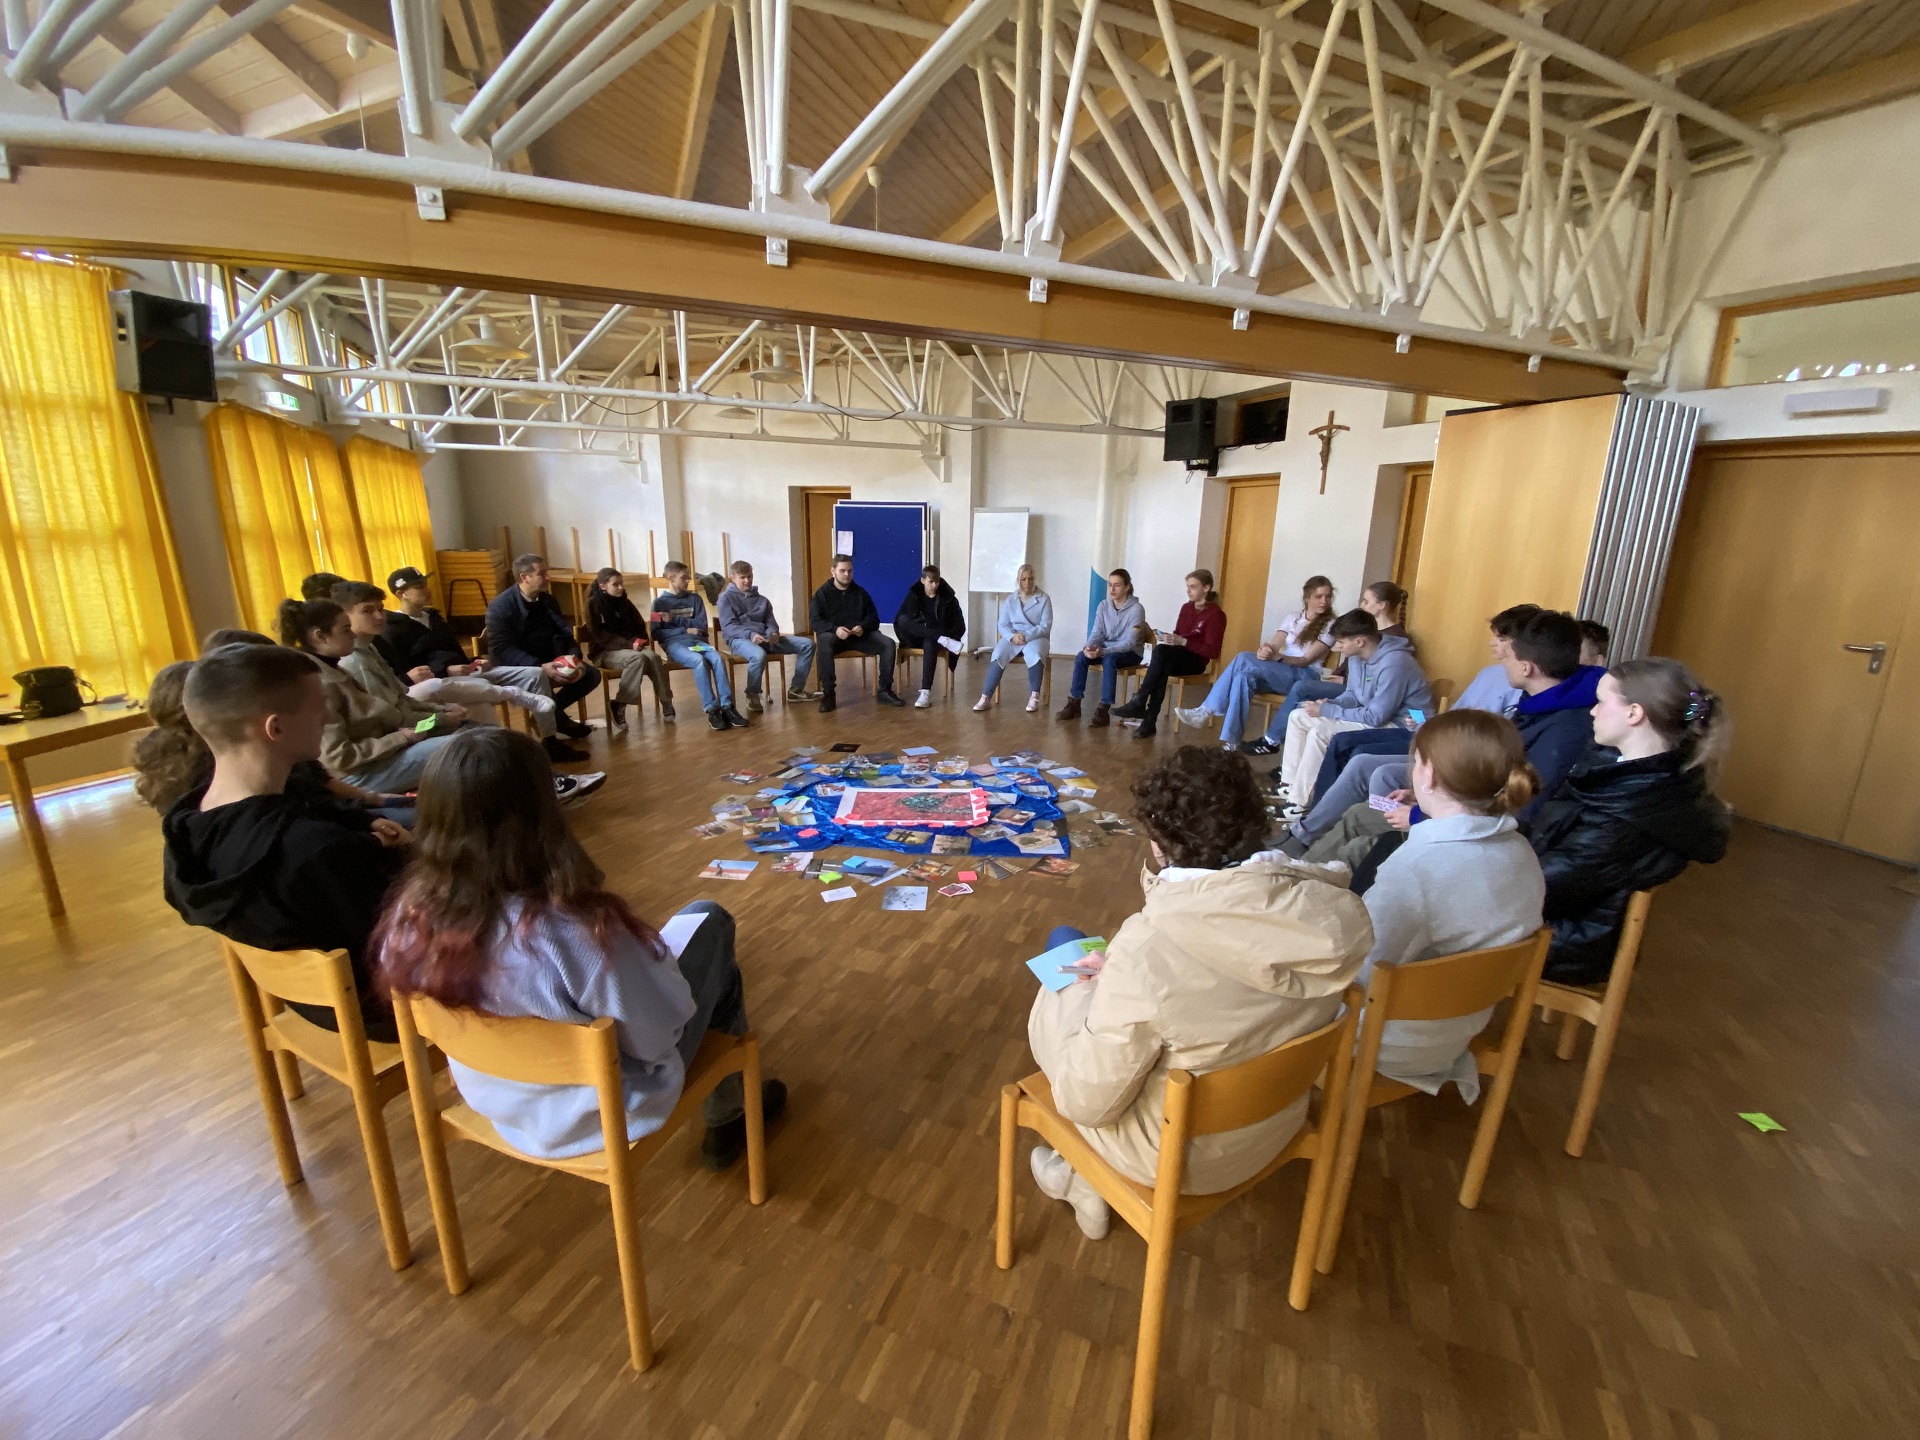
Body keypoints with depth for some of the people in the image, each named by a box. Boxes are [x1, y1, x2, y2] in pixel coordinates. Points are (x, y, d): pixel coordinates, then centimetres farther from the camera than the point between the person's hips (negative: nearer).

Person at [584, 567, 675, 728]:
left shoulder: (625, 603, 11)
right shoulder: (593, 604, -5)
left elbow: (640, 626, 17)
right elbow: (599, 636, -14)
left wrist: (639, 641, -6)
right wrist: (628, 644, -24)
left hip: (630, 647, 5)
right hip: (605, 652, -5)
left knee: (653, 656, -29)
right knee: (637, 658, -35)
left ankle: (666, 701, -22)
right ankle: (619, 705, -28)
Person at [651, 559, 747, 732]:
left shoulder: (695, 598, 15)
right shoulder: (660, 602, 7)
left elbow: (702, 626, 6)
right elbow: (656, 633, 1)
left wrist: (675, 619, -4)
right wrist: (685, 629, -7)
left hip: (698, 640, 3)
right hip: (675, 643, -3)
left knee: (717, 658, -30)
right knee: (699, 661, -35)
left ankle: (727, 707, -33)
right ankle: (712, 710, -32)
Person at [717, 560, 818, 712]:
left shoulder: (762, 600, 21)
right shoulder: (726, 598, 4)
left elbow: (771, 623, 15)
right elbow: (728, 627, -8)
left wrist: (773, 633, -11)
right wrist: (750, 634, -26)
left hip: (764, 638, 6)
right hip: (740, 639, -6)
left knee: (807, 644, -6)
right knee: (759, 655, -43)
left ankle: (796, 689, 0)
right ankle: (752, 695, -16)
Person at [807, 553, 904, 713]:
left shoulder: (860, 592, 12)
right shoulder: (822, 593, 2)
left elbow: (873, 617, 11)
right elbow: (814, 621, -8)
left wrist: (863, 627, -14)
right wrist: (835, 629, -27)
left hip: (860, 635, 3)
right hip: (833, 635, -3)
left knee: (888, 644, -20)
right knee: (823, 644, -39)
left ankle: (884, 691, -11)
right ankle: (828, 694, -33)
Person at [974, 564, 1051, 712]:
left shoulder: (1043, 599, 1)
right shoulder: (1010, 599, 9)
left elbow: (1046, 626, -6)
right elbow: (1002, 624, 4)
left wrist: (1027, 636, -20)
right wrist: (1012, 636, -18)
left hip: (1036, 637, -2)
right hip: (1012, 637, 2)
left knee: (1035, 655, -37)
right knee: (998, 655, -29)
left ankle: (1034, 697, -25)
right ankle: (986, 697, -27)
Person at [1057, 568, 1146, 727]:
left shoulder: (1136, 609, -17)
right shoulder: (1103, 606, -1)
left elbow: (1129, 642, -24)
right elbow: (1096, 632, -4)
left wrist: (1103, 651, -37)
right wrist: (1089, 647, -28)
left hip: (1130, 653, -5)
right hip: (1105, 649, 5)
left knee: (1109, 660, -37)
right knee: (1081, 656, -23)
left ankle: (1103, 710, -36)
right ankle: (1074, 703, -17)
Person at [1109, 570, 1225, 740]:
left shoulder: (1216, 615, -7)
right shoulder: (1186, 608, 15)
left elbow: (1212, 652, -13)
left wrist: (1182, 642, -21)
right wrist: (1167, 637, -5)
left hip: (1196, 661, -5)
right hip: (1176, 659, 5)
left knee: (1161, 650, -34)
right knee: (1162, 668, -33)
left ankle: (1139, 703, -32)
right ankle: (1149, 722, -39)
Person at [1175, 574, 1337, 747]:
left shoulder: (1330, 626, -1)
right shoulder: (1292, 618, 14)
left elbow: (1306, 660, -11)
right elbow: (1273, 645, 1)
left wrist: (1278, 657, -28)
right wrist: (1265, 651, -24)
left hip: (1304, 678, -5)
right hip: (1279, 674, 5)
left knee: (1245, 660, -30)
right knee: (1244, 675, -31)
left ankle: (1206, 711, -27)